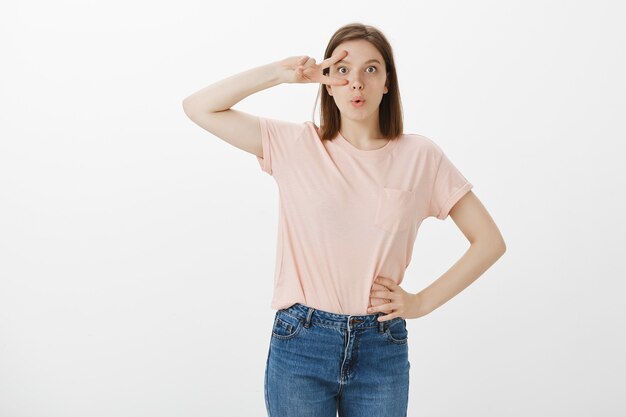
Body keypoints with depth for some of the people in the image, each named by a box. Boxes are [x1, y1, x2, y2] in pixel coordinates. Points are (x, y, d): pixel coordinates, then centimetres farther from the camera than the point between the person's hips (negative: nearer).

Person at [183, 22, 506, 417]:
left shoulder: (420, 156, -1)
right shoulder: (296, 145, 0)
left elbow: (490, 241, 3)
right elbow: (198, 107, -3)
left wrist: (422, 302, -3)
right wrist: (281, 72, -7)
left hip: (382, 351, 1)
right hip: (299, 344, 0)